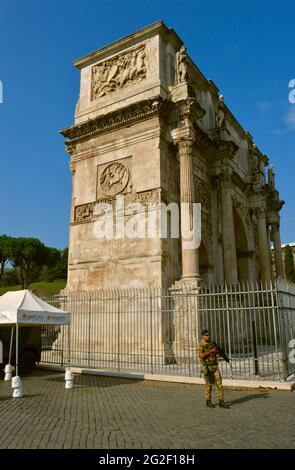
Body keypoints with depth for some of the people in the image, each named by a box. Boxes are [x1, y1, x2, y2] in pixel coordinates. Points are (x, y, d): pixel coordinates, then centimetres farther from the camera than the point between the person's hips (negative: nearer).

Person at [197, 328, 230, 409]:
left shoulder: (211, 343, 12)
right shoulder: (200, 345, -9)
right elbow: (201, 355, -21)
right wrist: (211, 351, -22)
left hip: (215, 366, 6)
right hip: (207, 367, -6)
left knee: (219, 384, 1)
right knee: (208, 385, 3)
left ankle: (221, 402, 5)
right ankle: (208, 402, 17)